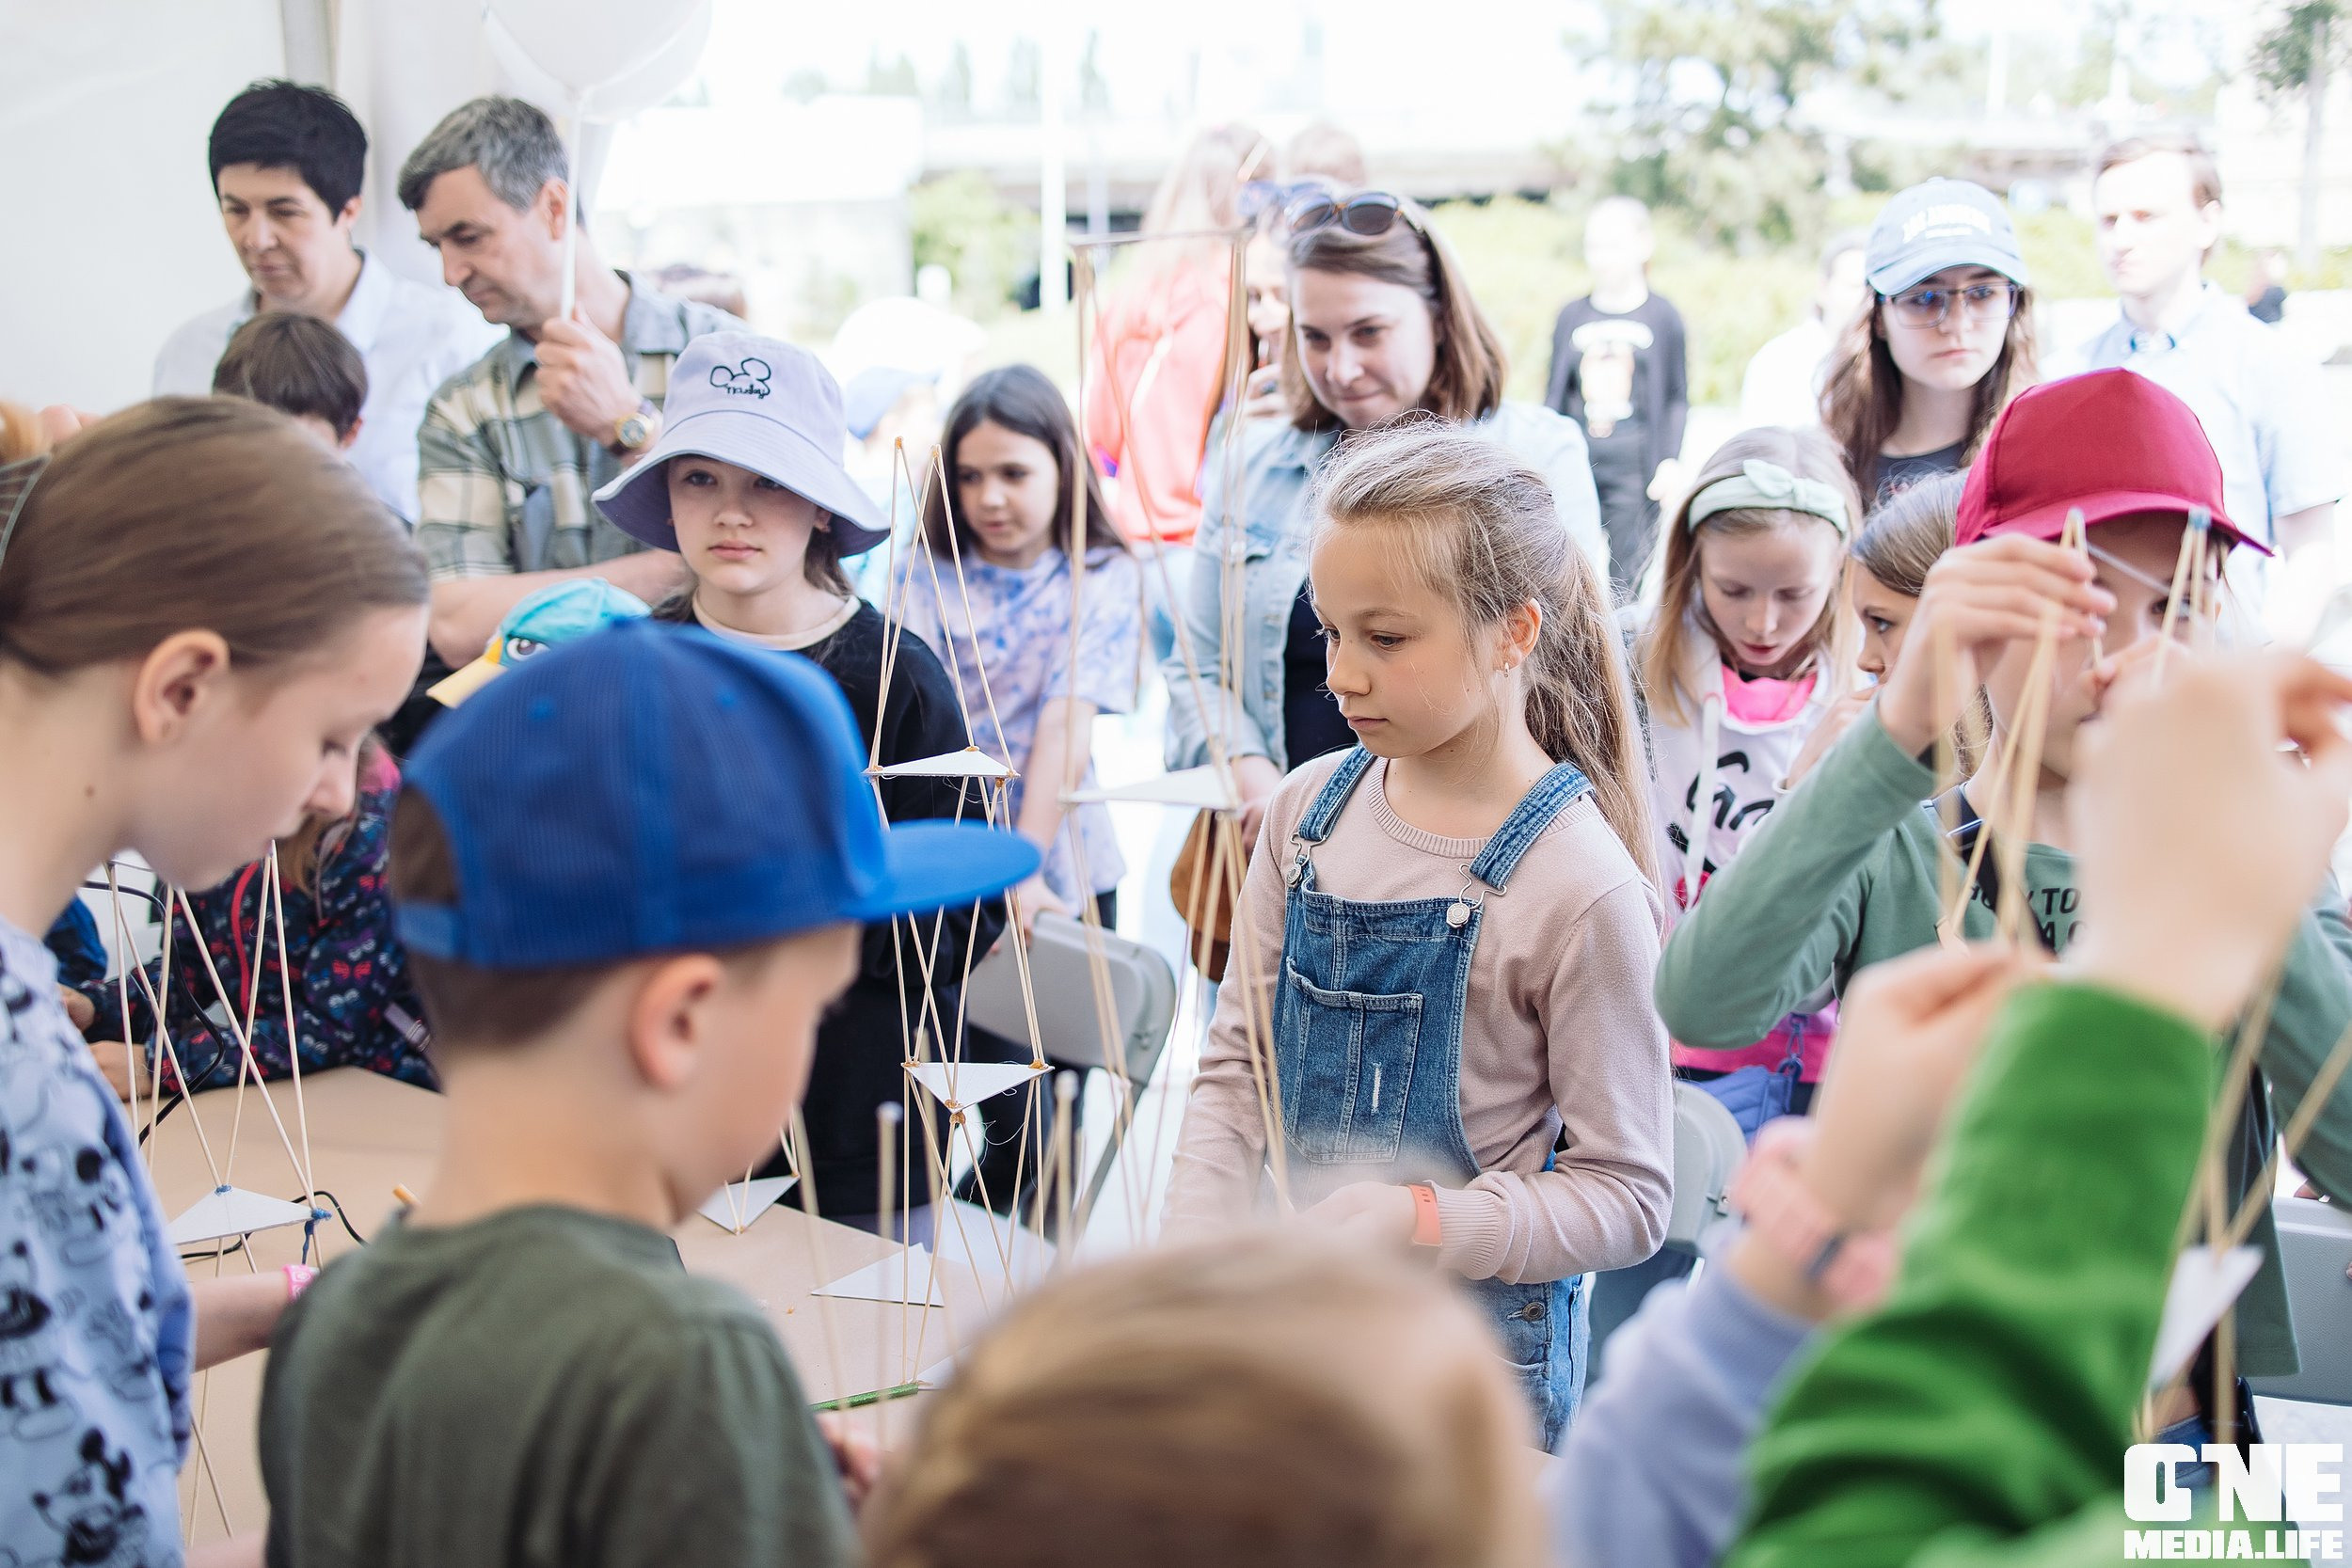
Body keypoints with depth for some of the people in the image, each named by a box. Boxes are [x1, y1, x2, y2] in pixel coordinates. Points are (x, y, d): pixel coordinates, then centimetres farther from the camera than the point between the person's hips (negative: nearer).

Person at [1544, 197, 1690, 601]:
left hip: (1633, 469, -2)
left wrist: (1669, 461, -5)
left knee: (1624, 582, 0)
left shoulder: (1662, 317, 2)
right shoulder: (1572, 316, 9)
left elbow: (1677, 398, 5)